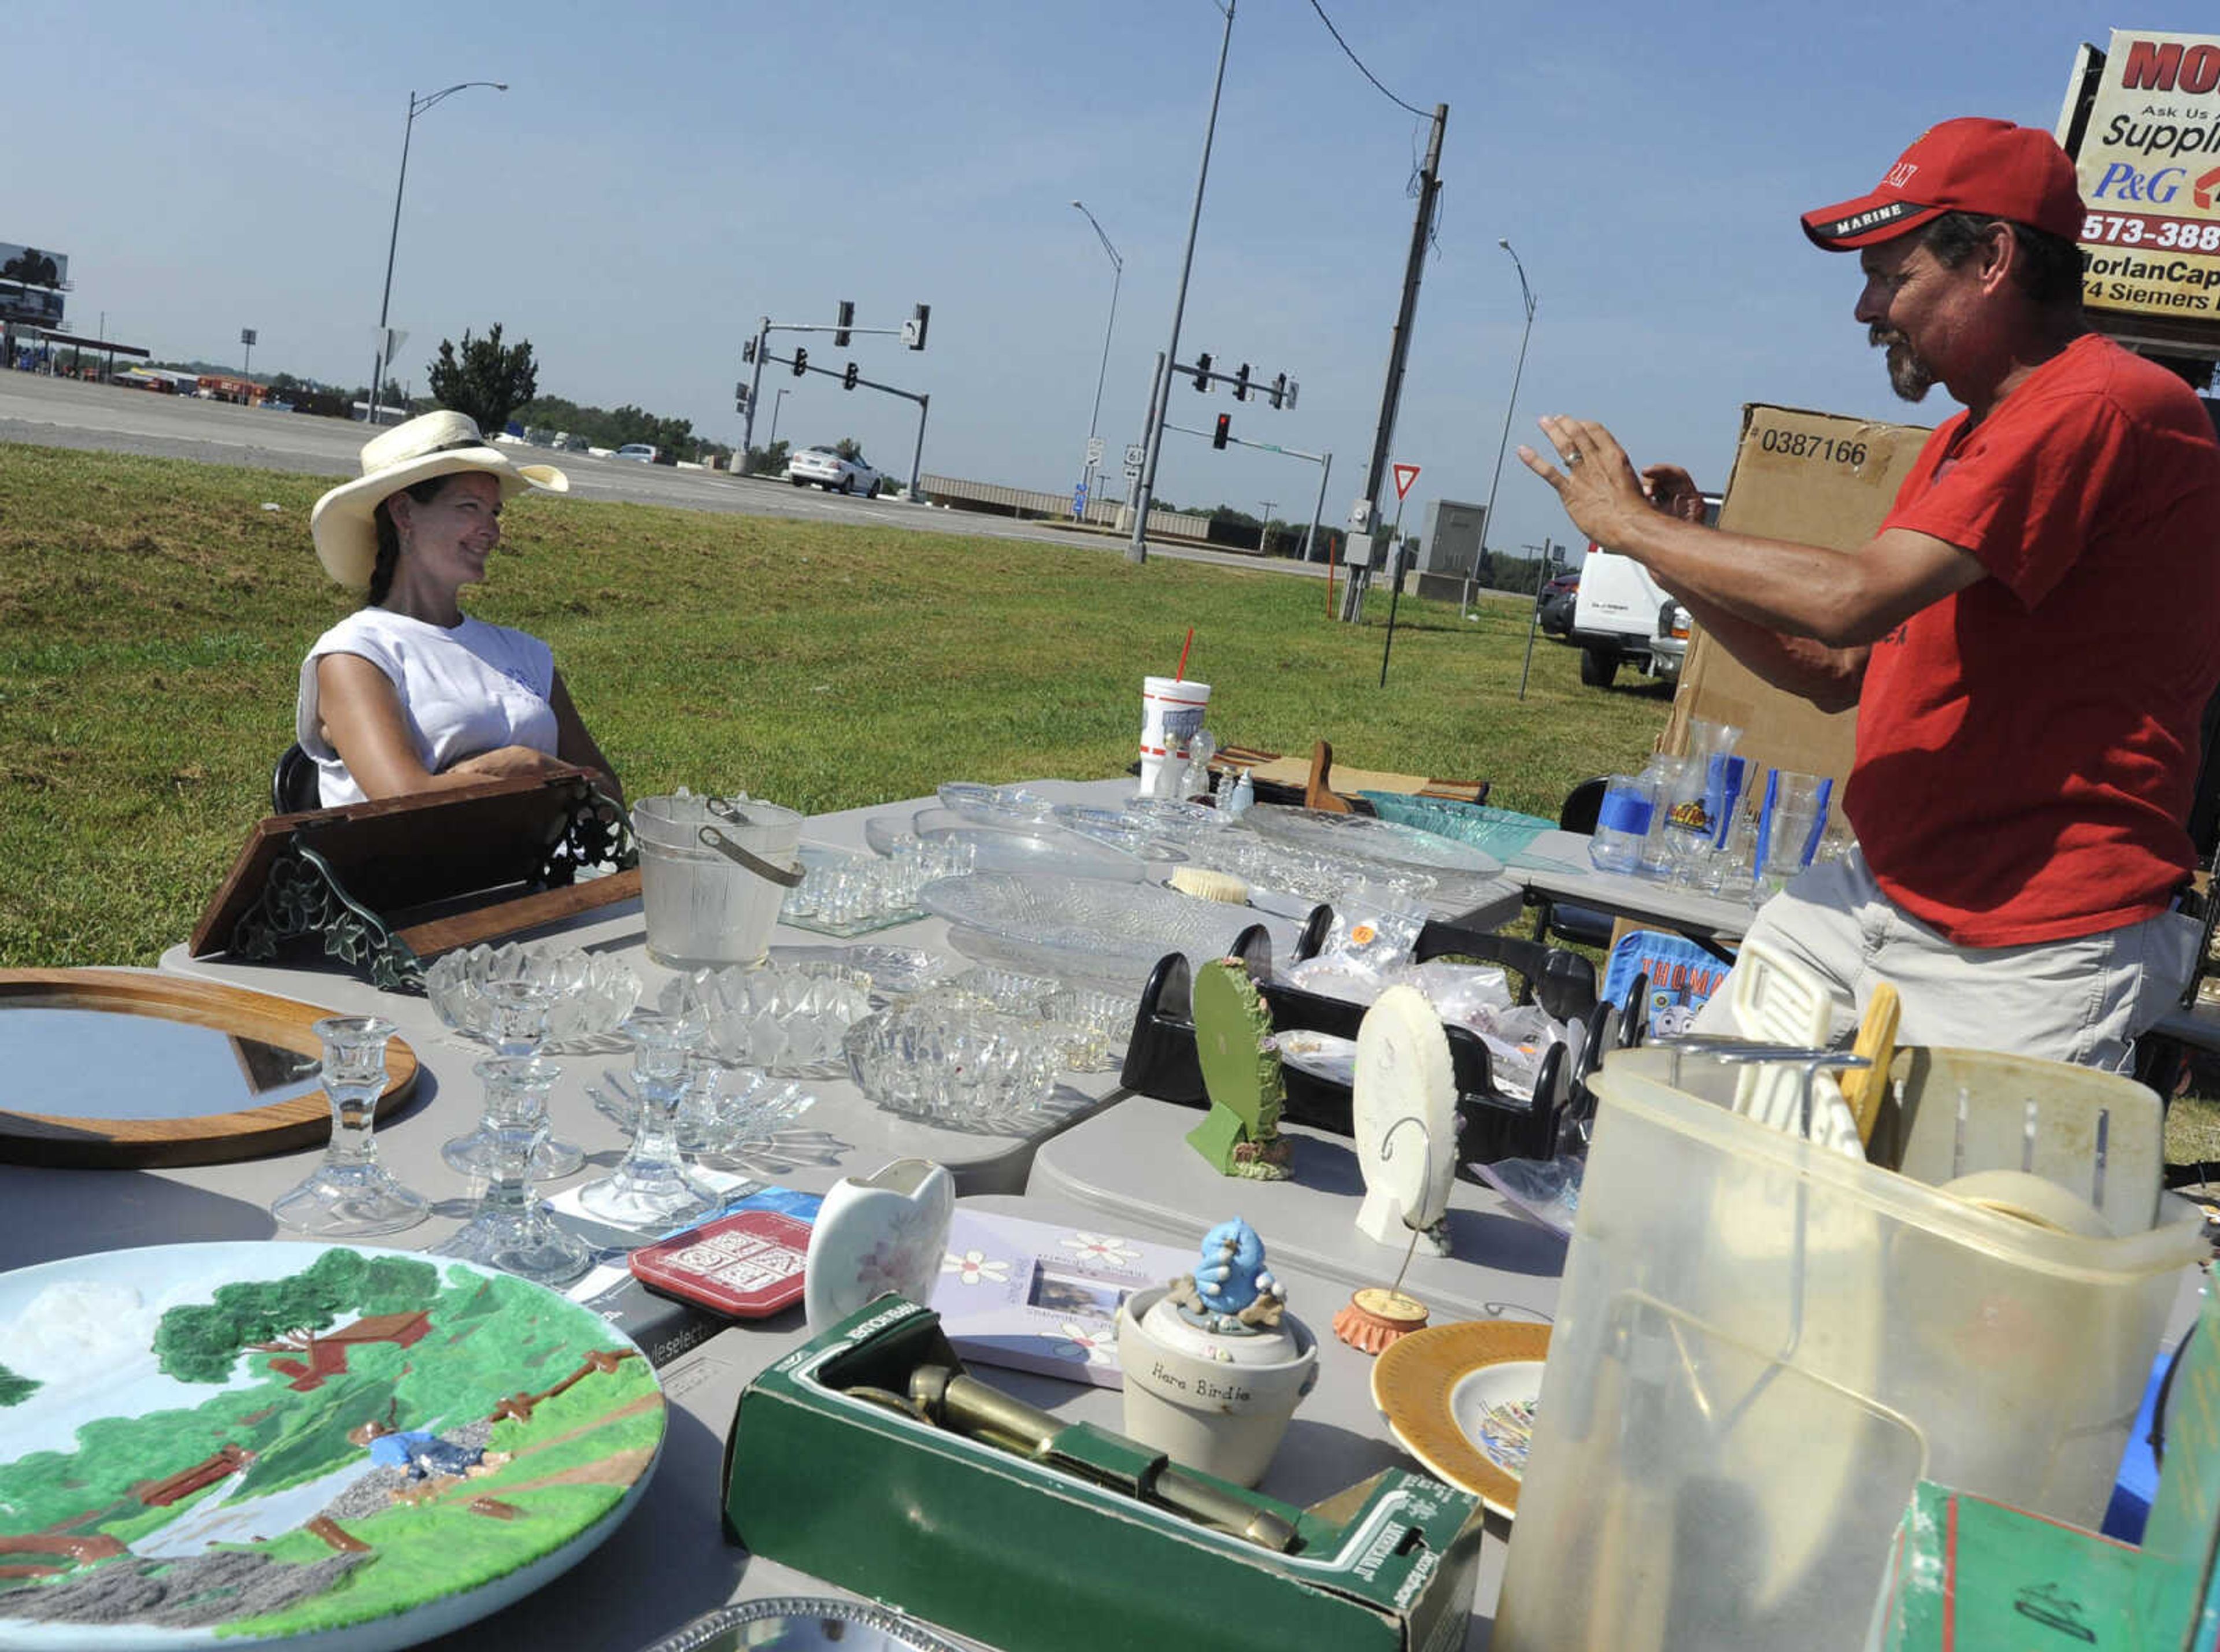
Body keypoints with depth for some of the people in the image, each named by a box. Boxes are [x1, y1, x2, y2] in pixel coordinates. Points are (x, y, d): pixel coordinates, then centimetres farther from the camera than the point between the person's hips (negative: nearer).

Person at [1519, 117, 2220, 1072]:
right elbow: (1837, 673, 18)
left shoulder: (2114, 405, -15)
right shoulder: (1963, 439, 17)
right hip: (1872, 901, 8)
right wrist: (1678, 560, 4)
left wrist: (1632, 525, -11)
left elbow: (1854, 599, -24)